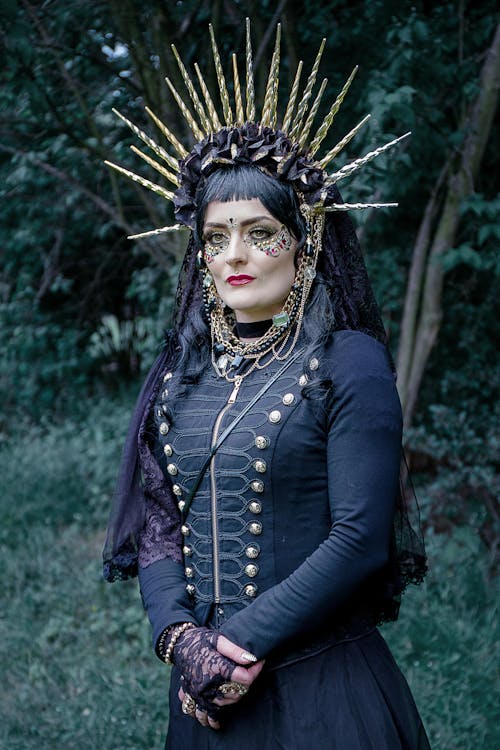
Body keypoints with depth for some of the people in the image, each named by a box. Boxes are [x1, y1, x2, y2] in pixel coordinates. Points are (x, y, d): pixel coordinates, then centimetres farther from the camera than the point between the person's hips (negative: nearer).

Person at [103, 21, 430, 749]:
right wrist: (181, 638, -11)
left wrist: (243, 642, -16)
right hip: (208, 688, 5)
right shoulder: (182, 369, 7)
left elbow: (360, 538, -15)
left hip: (321, 687, -4)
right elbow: (156, 522, 5)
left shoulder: (348, 362, -9)